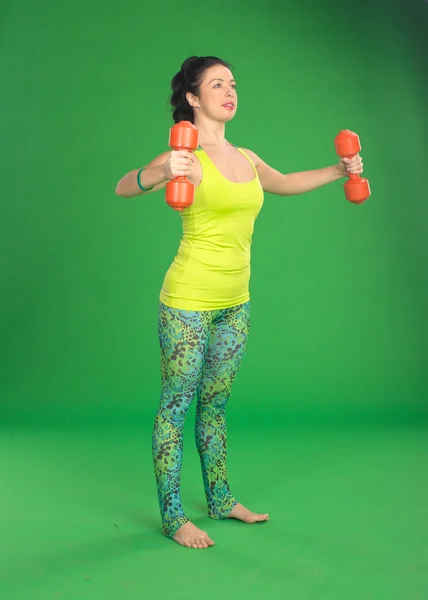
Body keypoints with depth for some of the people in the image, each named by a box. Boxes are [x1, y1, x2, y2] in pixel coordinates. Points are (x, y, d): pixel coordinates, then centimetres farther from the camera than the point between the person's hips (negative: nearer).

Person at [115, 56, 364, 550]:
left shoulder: (246, 158, 9)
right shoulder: (189, 156, -13)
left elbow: (284, 184, 29)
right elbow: (123, 187, -26)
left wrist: (338, 171, 21)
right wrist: (162, 173, -46)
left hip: (235, 303, 7)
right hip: (188, 302, -7)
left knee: (215, 404, 18)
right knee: (176, 405, 2)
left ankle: (220, 499, 31)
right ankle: (172, 517, 13)